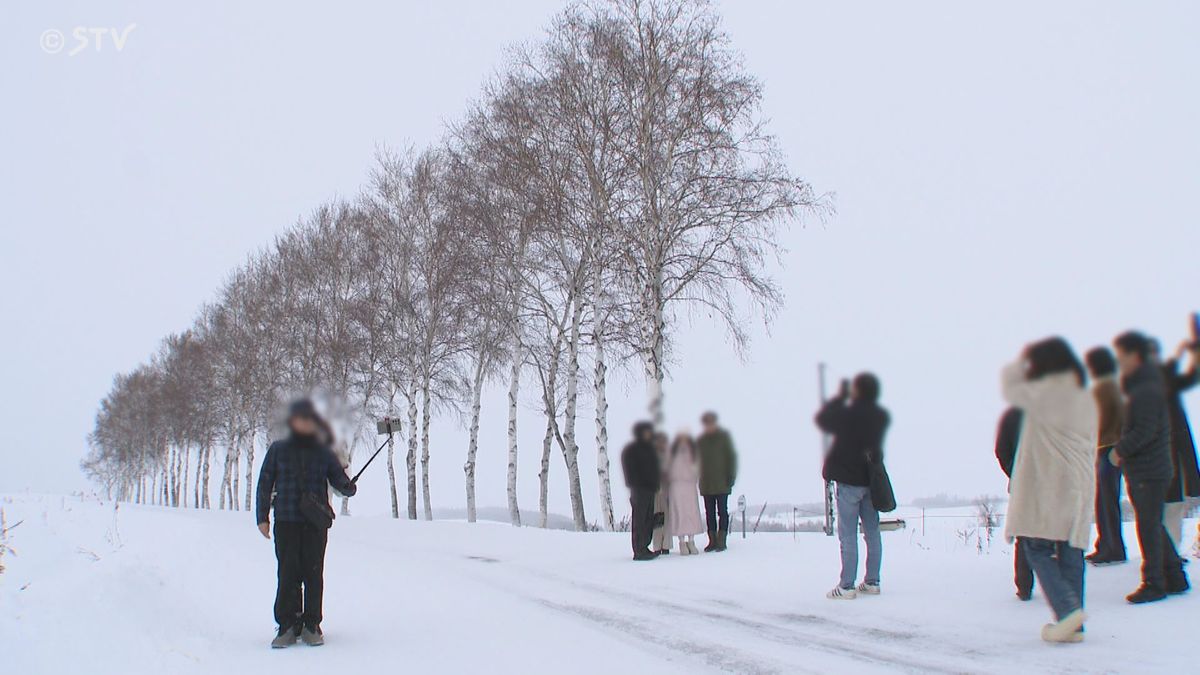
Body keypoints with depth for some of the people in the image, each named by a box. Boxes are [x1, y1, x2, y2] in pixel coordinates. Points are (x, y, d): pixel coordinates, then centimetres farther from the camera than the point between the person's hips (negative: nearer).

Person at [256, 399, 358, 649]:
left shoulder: (323, 452, 10)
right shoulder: (278, 450, 9)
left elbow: (338, 479, 10)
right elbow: (265, 483, 10)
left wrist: (348, 487, -13)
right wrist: (262, 517, 6)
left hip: (316, 522, 0)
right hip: (286, 522, 0)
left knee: (313, 573, 0)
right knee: (288, 574, -3)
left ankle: (311, 625, 9)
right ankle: (288, 625, 4)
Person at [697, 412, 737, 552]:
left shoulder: (724, 436, 1)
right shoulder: (700, 440, 12)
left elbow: (732, 456, -1)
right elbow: (697, 460, 15)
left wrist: (731, 476, -8)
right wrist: (698, 479, 7)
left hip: (722, 483, -4)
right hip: (706, 484, 4)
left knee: (722, 511, -3)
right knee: (709, 513, 5)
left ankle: (722, 541, -1)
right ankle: (712, 541, 9)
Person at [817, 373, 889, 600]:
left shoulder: (849, 415, -17)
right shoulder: (881, 417, 2)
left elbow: (823, 420, -3)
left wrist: (840, 396, 7)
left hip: (849, 481, -6)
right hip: (871, 479, 6)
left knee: (848, 535, -4)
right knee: (872, 532, 11)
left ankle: (846, 586, -4)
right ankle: (872, 582, 17)